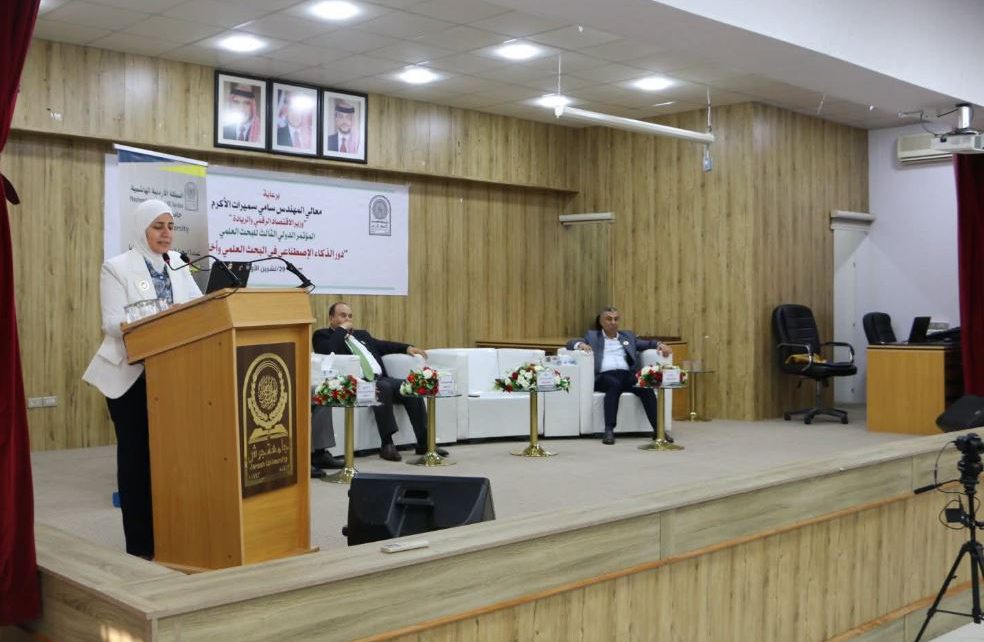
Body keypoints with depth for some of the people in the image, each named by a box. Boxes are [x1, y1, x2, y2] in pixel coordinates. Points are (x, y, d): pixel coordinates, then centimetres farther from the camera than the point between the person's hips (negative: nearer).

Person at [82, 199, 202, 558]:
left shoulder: (179, 266, 11)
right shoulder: (117, 268, -3)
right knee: (136, 453, 1)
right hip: (130, 374, -4)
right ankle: (140, 543, 7)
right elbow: (113, 323, -12)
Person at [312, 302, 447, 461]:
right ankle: (387, 445, -31)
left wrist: (407, 348, 16)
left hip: (380, 378, 7)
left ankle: (424, 443, -14)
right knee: (383, 387, -35)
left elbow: (383, 345, 31)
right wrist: (342, 329, -3)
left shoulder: (361, 334, 31)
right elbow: (329, 352, -12)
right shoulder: (323, 335, 10)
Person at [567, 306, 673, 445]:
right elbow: (571, 343, 11)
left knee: (646, 386, -28)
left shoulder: (628, 336, 28)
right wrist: (581, 344, -12)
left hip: (627, 375, 3)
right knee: (614, 384, -38)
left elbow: (648, 344, 21)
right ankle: (609, 430, -40)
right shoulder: (592, 336, 21)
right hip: (604, 376, -3)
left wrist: (660, 344, -1)